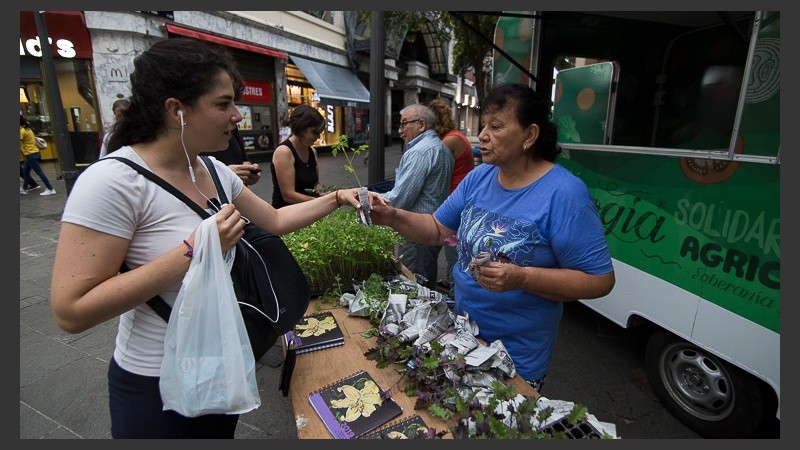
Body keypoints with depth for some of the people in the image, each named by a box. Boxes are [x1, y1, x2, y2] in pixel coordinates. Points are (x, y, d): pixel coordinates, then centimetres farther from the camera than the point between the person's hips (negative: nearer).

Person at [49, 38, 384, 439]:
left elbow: (275, 220, 7)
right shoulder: (112, 181, -24)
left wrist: (336, 198, -2)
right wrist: (193, 250, -31)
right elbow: (70, 311, -25)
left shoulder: (214, 170, -2)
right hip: (157, 381, -6)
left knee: (223, 432, 27)